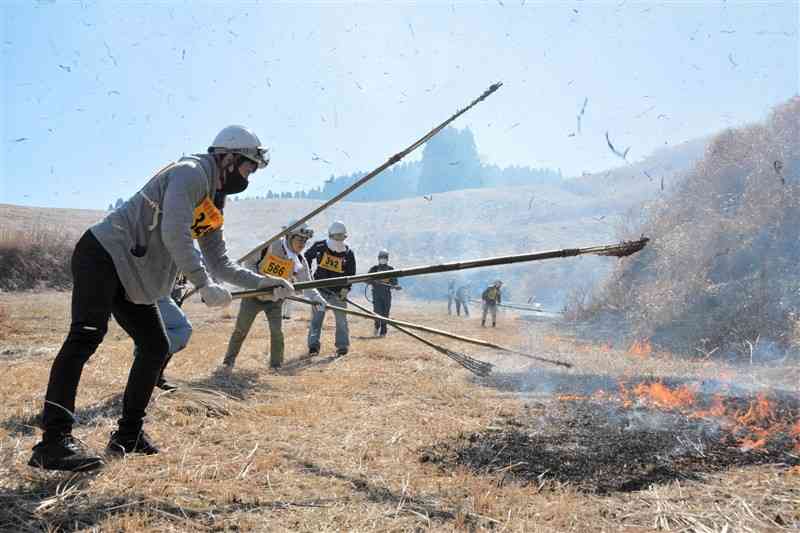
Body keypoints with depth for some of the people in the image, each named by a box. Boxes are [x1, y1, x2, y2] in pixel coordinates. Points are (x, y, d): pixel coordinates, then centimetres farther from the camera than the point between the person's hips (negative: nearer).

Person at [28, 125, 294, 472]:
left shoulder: (214, 202, 16)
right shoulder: (191, 173, -13)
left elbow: (219, 264, 19)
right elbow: (174, 235, -27)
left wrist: (262, 282, 10)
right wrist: (205, 285, -28)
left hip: (133, 276, 10)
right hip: (103, 254, -10)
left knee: (155, 346, 6)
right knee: (88, 334, -23)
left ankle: (128, 435, 15)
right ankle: (55, 439, -26)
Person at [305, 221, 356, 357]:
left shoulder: (348, 254, -5)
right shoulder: (320, 246, -6)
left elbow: (351, 274, 0)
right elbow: (307, 257, 14)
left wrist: (346, 288, -15)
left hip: (338, 292, 0)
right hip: (320, 289, 0)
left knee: (341, 319, 5)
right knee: (316, 318, -4)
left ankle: (342, 346, 15)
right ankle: (313, 346, -4)